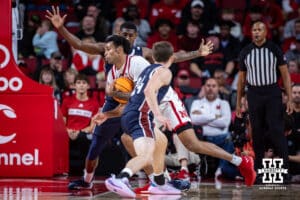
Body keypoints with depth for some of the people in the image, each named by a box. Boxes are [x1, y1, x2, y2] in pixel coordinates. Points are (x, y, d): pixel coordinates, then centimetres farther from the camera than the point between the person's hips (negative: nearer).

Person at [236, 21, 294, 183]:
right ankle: (258, 168, 12)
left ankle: (284, 168, -8)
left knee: (276, 130, -11)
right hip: (254, 95, 2)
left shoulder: (274, 49, -2)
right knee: (257, 132, 4)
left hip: (272, 93, -2)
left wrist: (289, 99, -7)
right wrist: (238, 103, 11)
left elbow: (285, 74, 0)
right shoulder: (245, 52, 5)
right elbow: (241, 78, 12)